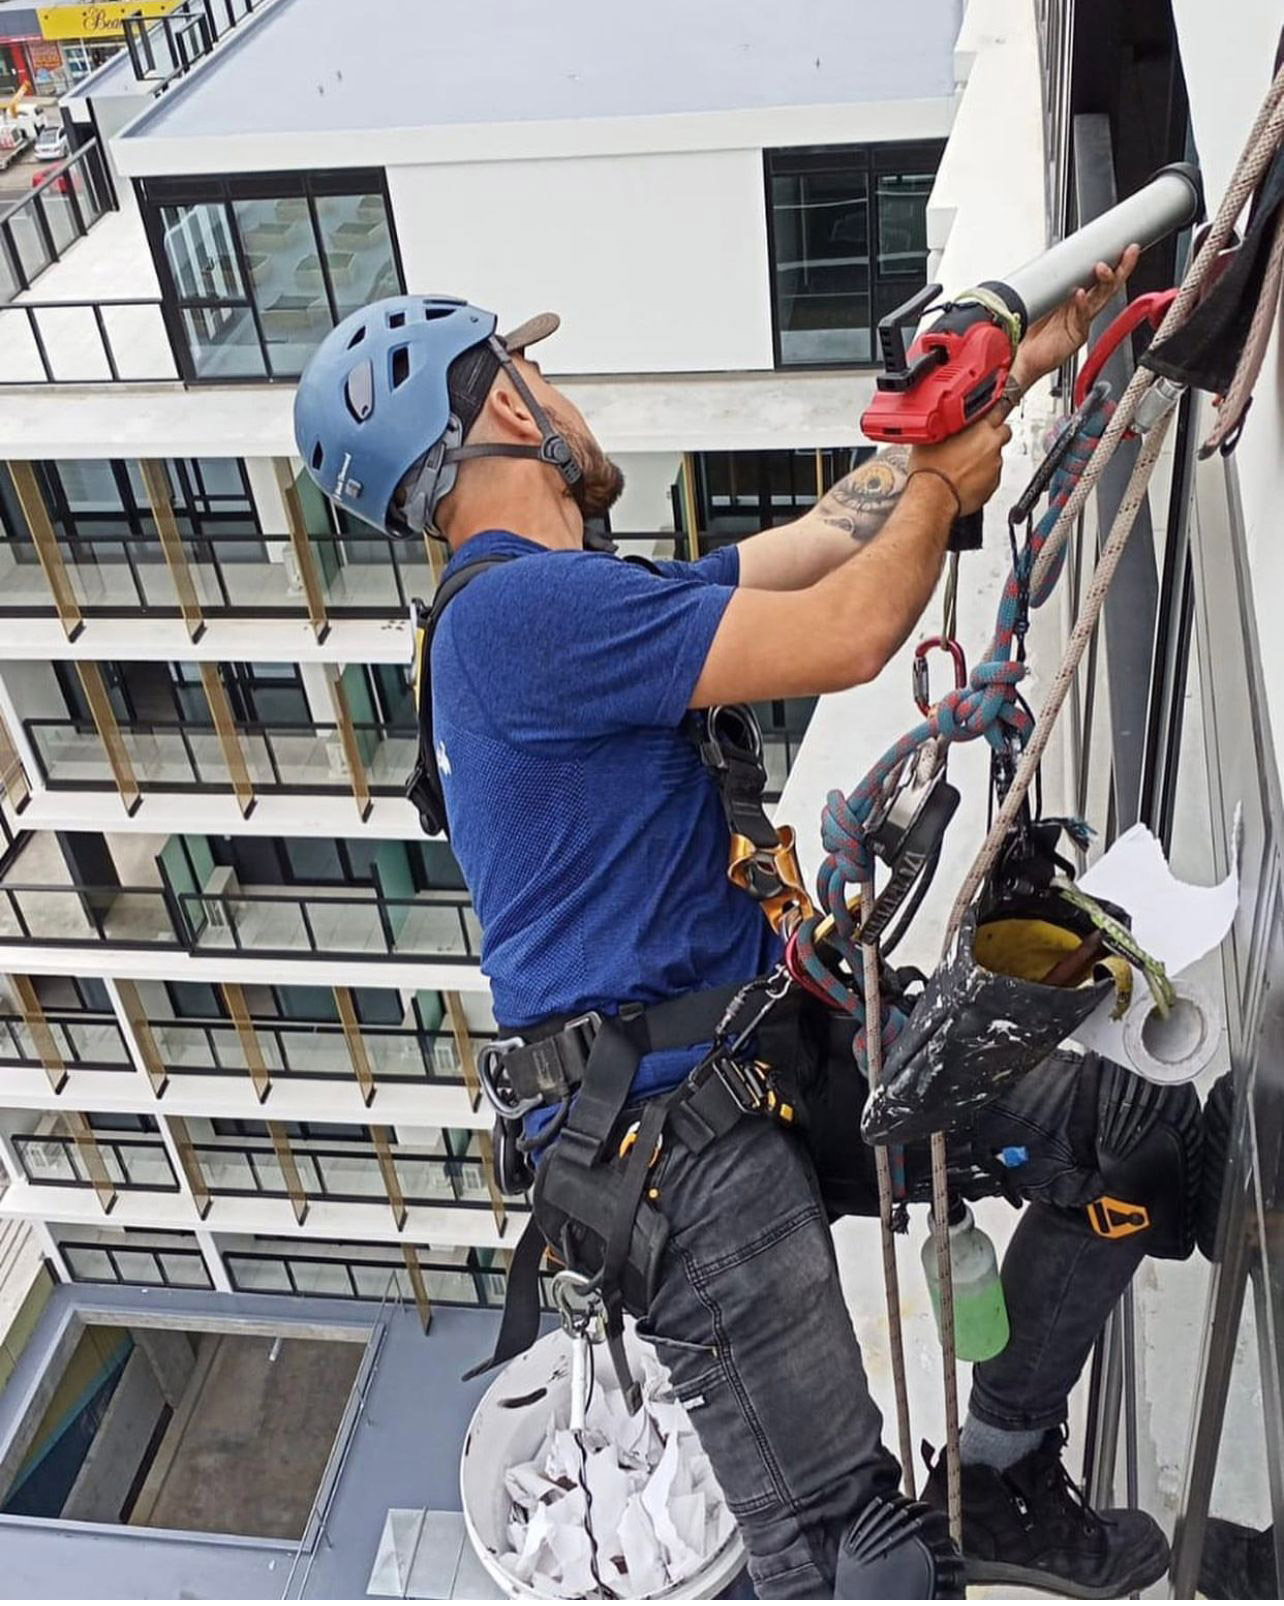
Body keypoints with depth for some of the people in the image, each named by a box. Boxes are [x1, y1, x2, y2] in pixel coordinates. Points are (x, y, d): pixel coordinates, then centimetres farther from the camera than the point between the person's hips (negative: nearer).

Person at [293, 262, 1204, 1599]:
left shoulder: (580, 606, 18)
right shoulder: (521, 608, -15)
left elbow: (832, 528, 20)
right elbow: (845, 636, -18)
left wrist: (1022, 361, 22)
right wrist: (945, 488, 2)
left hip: (779, 1056, 10)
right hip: (679, 1130, -10)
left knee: (1131, 1120, 4)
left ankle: (997, 1479, 17)